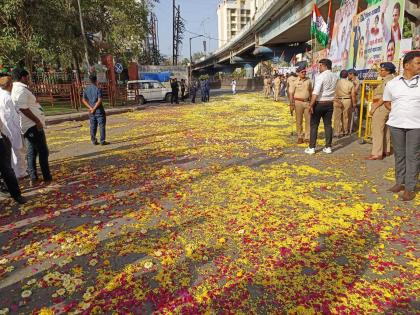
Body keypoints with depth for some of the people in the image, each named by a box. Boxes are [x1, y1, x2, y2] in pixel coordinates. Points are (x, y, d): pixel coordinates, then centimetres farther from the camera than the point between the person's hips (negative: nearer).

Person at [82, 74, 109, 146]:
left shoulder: (86, 89, 7)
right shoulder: (98, 89, -11)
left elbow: (83, 100, 3)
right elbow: (99, 100, -20)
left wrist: (90, 108, -6)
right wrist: (94, 109, -14)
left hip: (91, 111, 6)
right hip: (99, 110, -6)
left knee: (93, 126, 10)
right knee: (102, 125, 1)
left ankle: (94, 141, 14)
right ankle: (102, 141, 1)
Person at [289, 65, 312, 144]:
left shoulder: (308, 80, 7)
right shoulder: (295, 81, -2)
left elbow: (311, 91, 15)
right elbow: (291, 93, -3)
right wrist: (291, 105, -9)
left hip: (307, 102, 3)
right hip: (298, 102, -3)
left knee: (308, 120, 2)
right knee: (299, 121, 5)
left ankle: (307, 137, 10)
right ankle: (300, 137, 15)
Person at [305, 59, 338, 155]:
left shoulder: (321, 76, -14)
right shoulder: (334, 77, 8)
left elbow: (315, 93, -21)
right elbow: (333, 90, 2)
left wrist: (311, 105, -22)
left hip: (319, 103, -6)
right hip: (329, 103, 6)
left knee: (314, 125, 2)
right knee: (328, 125, 10)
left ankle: (312, 147, 3)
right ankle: (328, 147, 15)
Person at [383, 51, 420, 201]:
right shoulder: (392, 83, 4)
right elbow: (387, 102, 16)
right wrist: (398, 112, 3)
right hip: (396, 124, 2)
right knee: (399, 155, 11)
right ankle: (400, 182, 25)